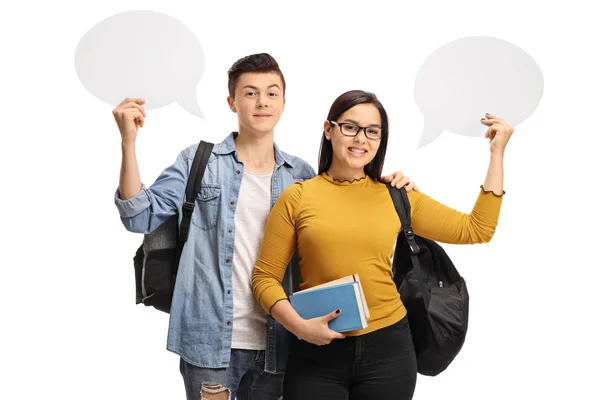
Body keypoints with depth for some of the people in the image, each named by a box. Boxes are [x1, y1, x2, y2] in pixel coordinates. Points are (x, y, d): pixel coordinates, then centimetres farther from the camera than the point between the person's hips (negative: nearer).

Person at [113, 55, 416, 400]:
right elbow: (141, 216, -5)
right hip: (210, 341, -3)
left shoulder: (301, 175, 7)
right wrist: (129, 143, -16)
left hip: (275, 344, 3)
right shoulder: (198, 161, 0)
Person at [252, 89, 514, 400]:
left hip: (388, 348, 2)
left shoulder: (396, 196, 4)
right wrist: (300, 326, -15)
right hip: (318, 351, -2)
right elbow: (265, 277, 0)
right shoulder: (297, 197, -2)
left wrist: (497, 153, 4)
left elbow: (476, 230, 4)